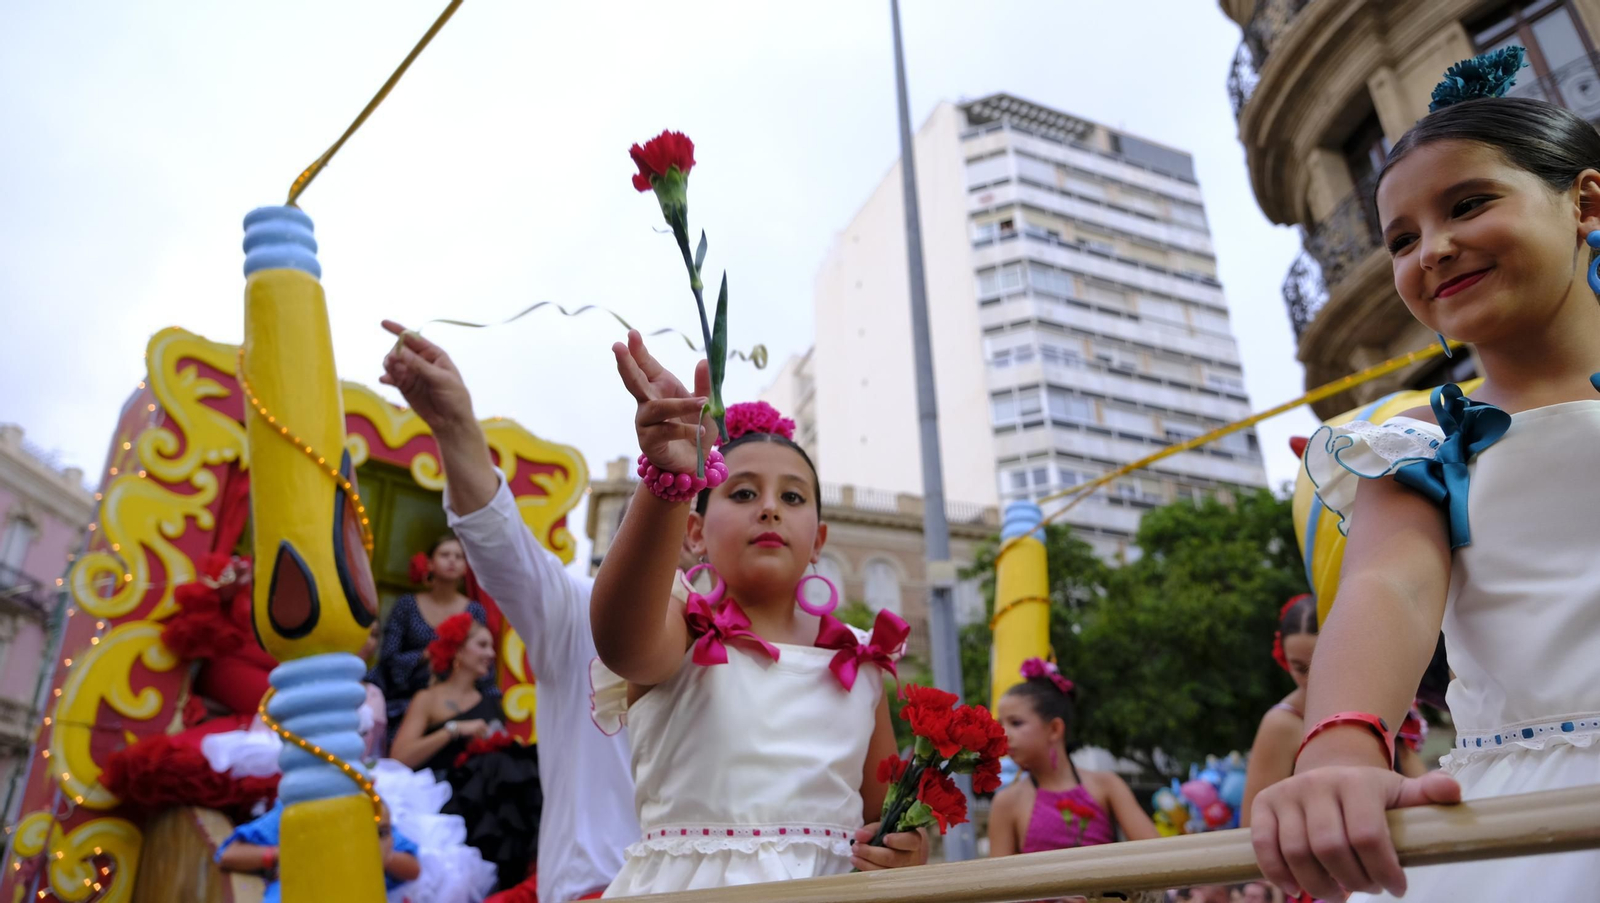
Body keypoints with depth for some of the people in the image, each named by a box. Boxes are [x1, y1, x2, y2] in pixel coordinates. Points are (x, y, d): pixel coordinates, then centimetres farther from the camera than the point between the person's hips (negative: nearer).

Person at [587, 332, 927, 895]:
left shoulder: (859, 662, 7)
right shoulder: (684, 632, -3)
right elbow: (622, 640, -28)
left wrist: (906, 849, -6)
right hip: (689, 886, -4)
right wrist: (668, 481, -43)